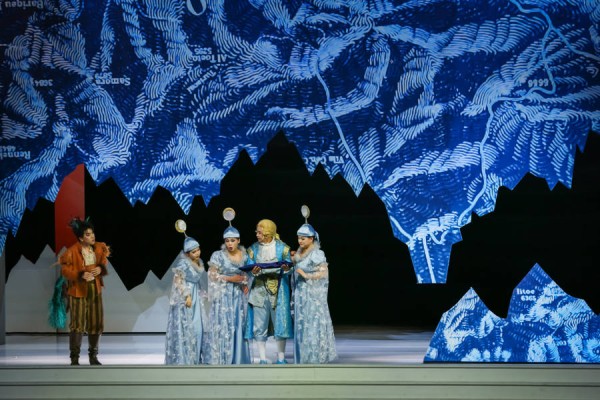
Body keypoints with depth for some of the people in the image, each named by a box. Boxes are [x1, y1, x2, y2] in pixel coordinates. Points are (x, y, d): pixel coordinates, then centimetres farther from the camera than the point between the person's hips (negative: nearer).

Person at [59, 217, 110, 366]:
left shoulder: (99, 248, 1)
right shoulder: (72, 252, -15)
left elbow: (104, 261, 15)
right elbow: (65, 270, -13)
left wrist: (101, 268, -7)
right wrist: (81, 275, -26)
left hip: (95, 289, 5)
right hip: (78, 290, -5)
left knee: (96, 323, 10)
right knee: (77, 324, -5)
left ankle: (93, 356, 24)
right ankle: (74, 359, 1)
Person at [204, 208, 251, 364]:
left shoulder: (244, 255, 7)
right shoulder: (218, 256, -6)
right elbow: (212, 275, -7)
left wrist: (246, 284, -2)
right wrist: (230, 279, -14)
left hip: (239, 297, 4)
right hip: (223, 297, -4)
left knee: (239, 326, 3)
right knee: (223, 327, -8)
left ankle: (237, 358, 8)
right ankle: (221, 360, -5)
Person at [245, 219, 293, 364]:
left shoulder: (282, 247, 3)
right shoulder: (253, 249, 9)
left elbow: (288, 270, 4)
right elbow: (249, 269, 7)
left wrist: (285, 269, -19)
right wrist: (254, 272, -16)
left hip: (278, 291, -2)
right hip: (259, 290, 2)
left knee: (280, 323, -3)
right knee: (259, 325, 0)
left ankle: (281, 359, 5)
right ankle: (263, 359, 6)